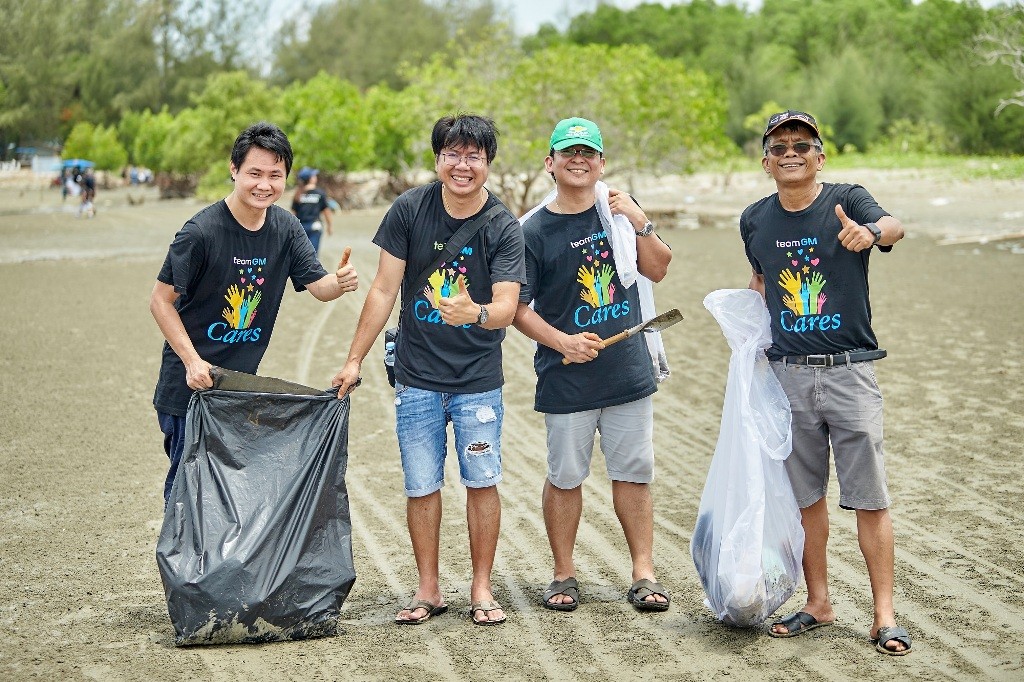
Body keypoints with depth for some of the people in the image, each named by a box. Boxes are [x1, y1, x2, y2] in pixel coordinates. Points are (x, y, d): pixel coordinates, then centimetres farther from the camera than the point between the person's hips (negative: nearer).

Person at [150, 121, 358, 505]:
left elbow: (318, 285, -3)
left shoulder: (285, 228, -1)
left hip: (241, 384, 6)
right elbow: (161, 300, -14)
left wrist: (341, 282, -26)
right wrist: (193, 361, -22)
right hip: (191, 385, -6)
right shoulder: (202, 231, -19)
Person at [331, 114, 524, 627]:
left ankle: (481, 588, 16)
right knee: (421, 486, 5)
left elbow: (506, 309, -17)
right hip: (416, 377, 1)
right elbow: (384, 289, -2)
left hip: (479, 378, -1)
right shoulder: (410, 209, -6)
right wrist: (354, 360, -2)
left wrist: (476, 313, -40)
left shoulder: (504, 228, -9)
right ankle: (428, 591, 18)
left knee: (481, 482, 2)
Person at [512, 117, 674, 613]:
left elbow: (657, 270, 8)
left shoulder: (618, 209, 5)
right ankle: (564, 575, 20)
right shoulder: (534, 230, -5)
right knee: (565, 478, 7)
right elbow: (517, 306, -5)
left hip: (628, 371, 3)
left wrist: (640, 225, -8)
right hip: (566, 380, -2)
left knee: (634, 474, 8)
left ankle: (644, 573, 16)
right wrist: (563, 341, -16)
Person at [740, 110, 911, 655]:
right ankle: (818, 604, 23)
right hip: (788, 374, 4)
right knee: (805, 495, 11)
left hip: (849, 370, -4)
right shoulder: (755, 221, 5)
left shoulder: (847, 200, -8)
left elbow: (893, 226, -30)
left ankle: (885, 615, 4)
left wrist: (870, 233, -53)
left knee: (870, 497, -3)